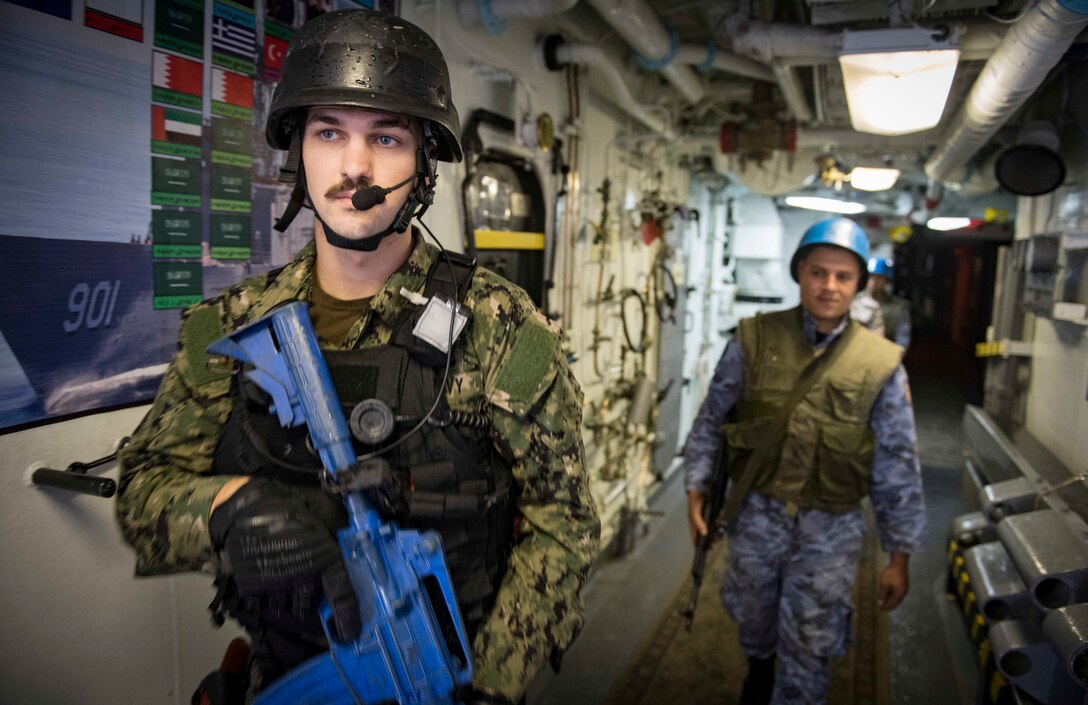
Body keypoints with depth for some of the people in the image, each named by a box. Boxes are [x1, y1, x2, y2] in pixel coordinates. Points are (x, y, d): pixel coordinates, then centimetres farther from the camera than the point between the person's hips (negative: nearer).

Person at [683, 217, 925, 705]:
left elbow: (897, 467, -2)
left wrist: (899, 556, 0)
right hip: (755, 514, 2)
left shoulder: (881, 363, -7)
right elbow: (712, 418, 2)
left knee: (809, 650, 8)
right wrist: (696, 490, 1)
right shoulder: (755, 339, -7)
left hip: (830, 529, -1)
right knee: (753, 618, 24)